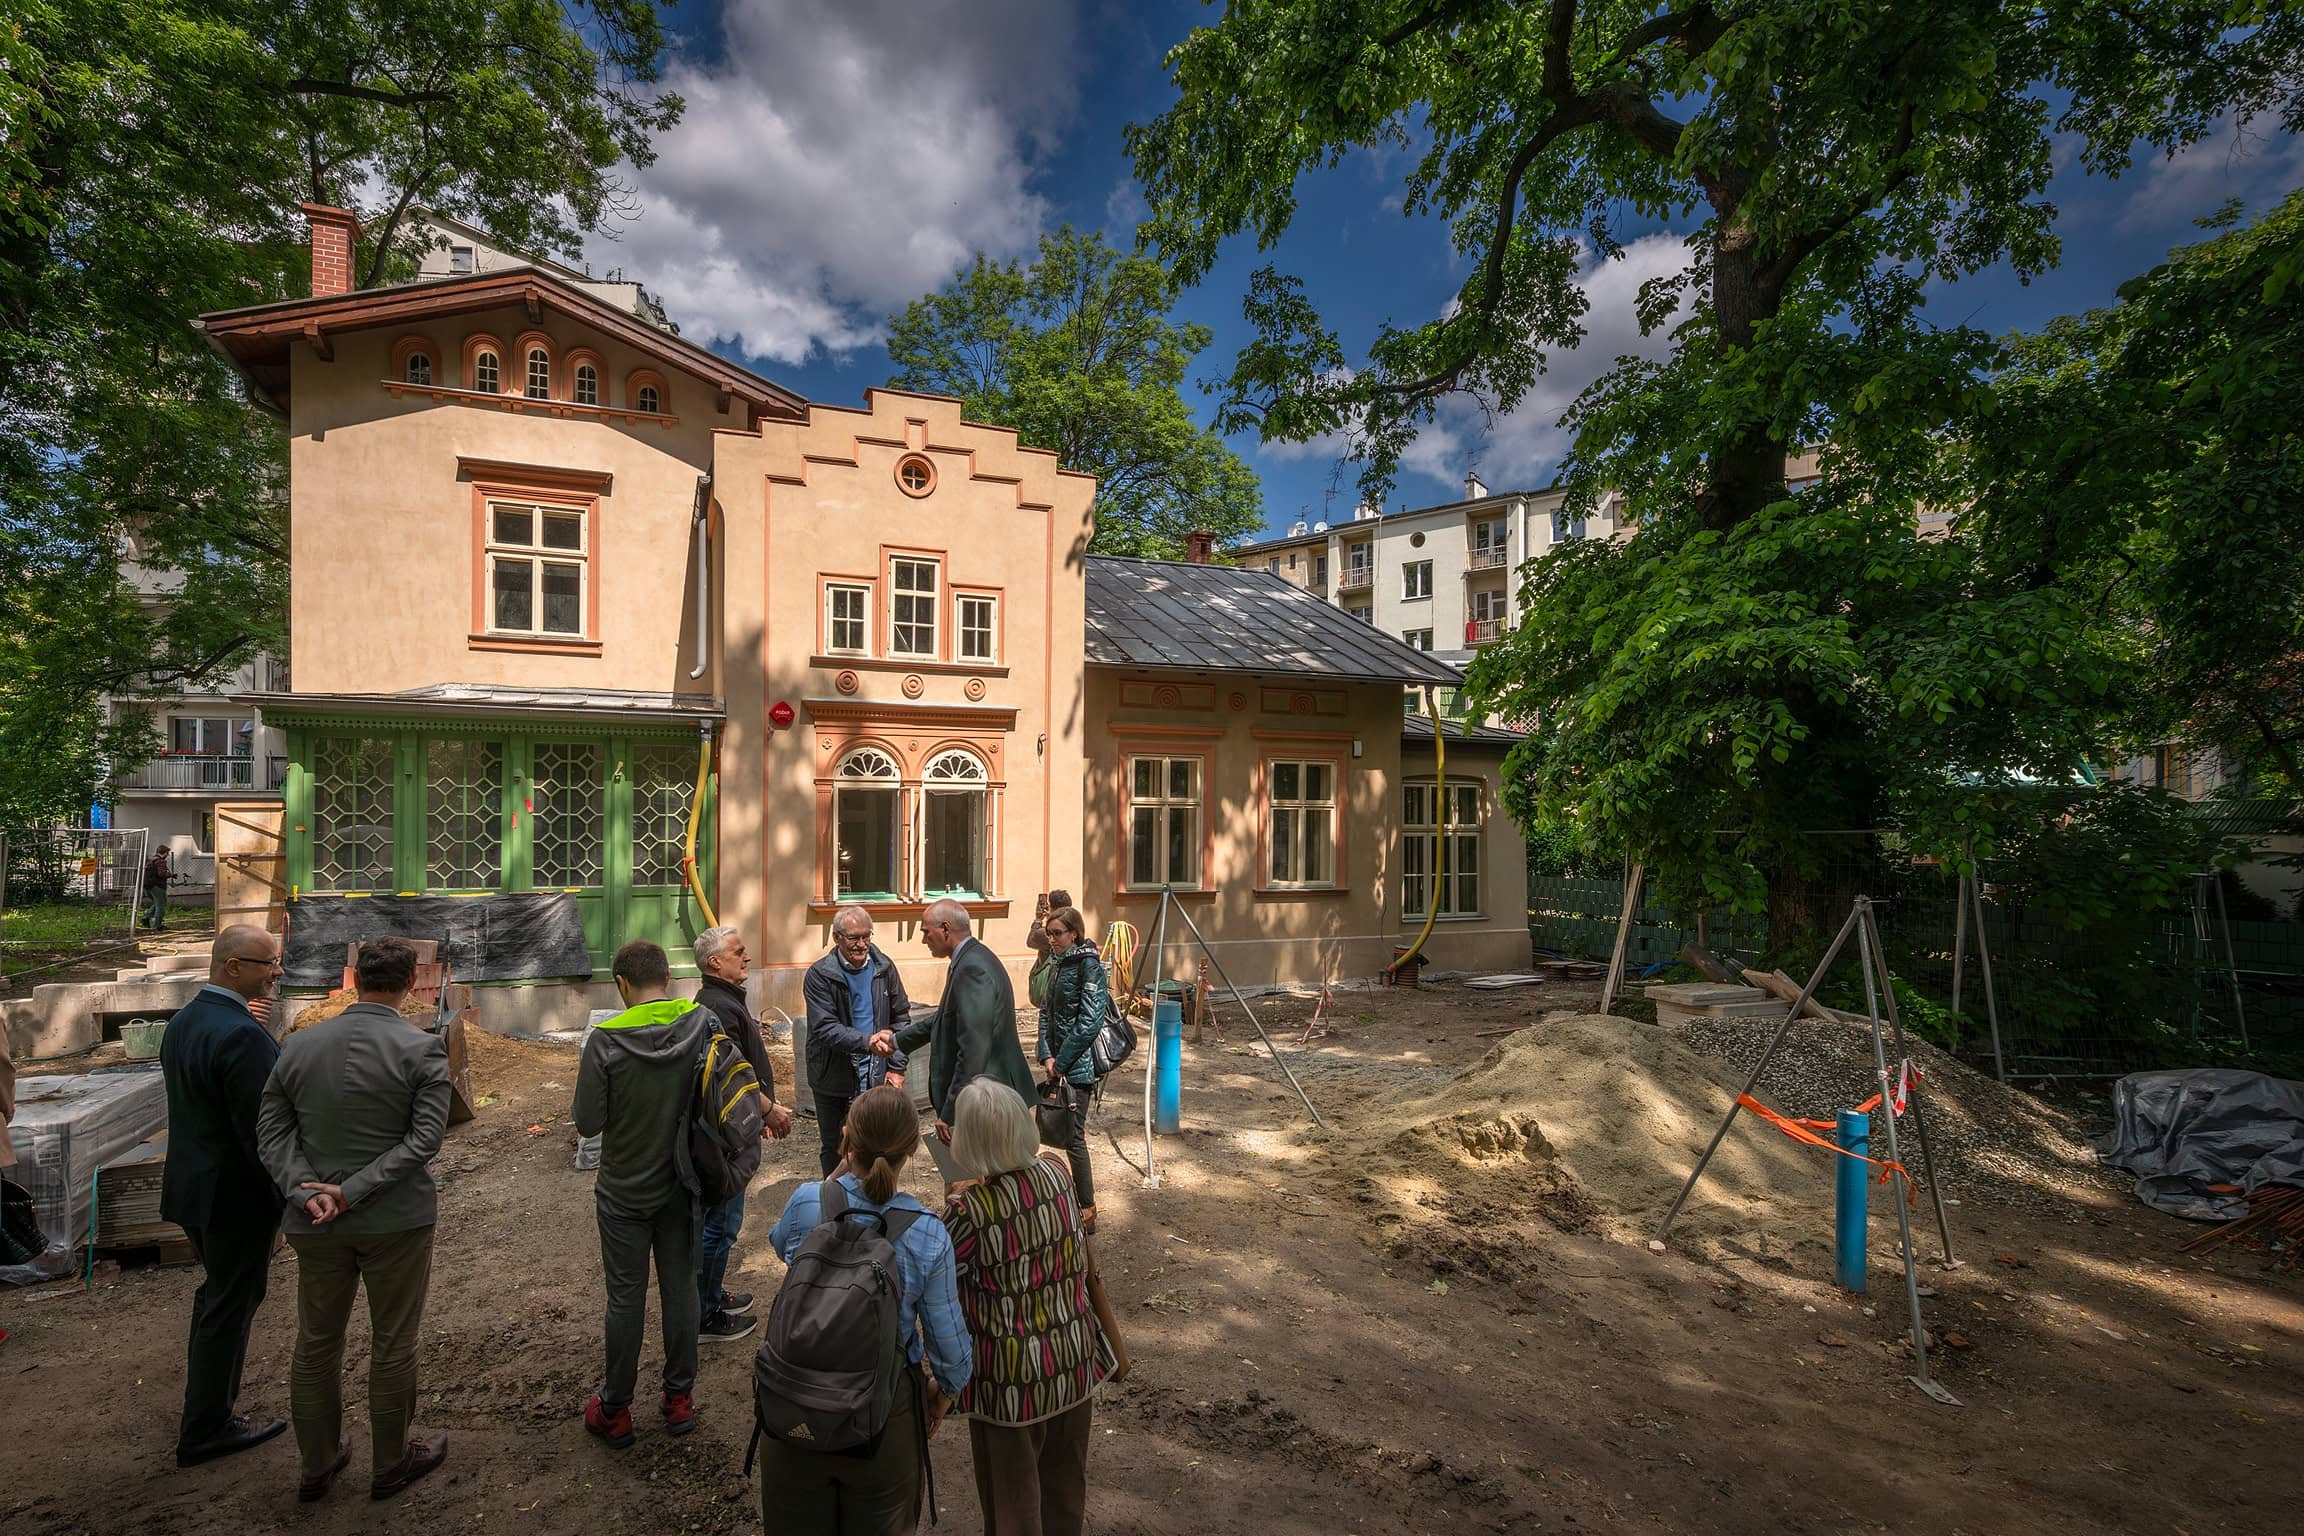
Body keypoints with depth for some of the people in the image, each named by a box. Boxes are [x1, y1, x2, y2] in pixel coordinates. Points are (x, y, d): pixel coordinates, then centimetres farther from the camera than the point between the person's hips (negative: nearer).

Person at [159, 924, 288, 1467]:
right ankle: (206, 1431, 22)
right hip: (236, 1196, -10)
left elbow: (195, 1110, 11)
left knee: (217, 1295, 24)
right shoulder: (242, 1035, -27)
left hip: (192, 1185, 10)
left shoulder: (182, 1021, 4)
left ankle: (207, 1410, 38)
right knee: (230, 1306, 7)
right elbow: (260, 1130, -25)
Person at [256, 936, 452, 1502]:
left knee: (316, 1344, 21)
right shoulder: (422, 1048, -16)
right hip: (395, 1220, -4)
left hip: (314, 1223, 4)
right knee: (393, 1345, 13)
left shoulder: (300, 1044, -3)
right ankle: (390, 1464, 29)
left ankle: (316, 1465, 36)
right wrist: (354, 1190, -13)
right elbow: (425, 1138, -20)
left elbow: (271, 1127, -2)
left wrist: (303, 1190, -8)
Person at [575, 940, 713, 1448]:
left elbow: (588, 1124, -14)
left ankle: (615, 1411, 28)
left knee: (625, 1297, 12)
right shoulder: (703, 1025, -15)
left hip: (624, 1190, -2)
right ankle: (679, 1398, 29)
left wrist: (621, 1107, 3)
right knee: (680, 1287, 15)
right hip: (682, 1184, 2)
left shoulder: (605, 1041, -21)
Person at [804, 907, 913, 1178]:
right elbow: (825, 1028, -19)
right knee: (833, 1150, 14)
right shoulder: (819, 975, -12)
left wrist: (897, 1067, 0)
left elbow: (901, 1018, 7)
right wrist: (868, 1041, -33)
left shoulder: (884, 968, -1)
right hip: (834, 1079, -2)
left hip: (876, 1076, 2)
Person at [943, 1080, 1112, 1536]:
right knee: (1066, 1473, 27)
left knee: (1013, 1488, 19)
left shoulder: (969, 1211, -27)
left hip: (1012, 1375, -5)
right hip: (1074, 1354, 5)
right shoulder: (1056, 1174, -11)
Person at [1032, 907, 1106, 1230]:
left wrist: (1061, 1062, -15)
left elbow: (1090, 1020, -19)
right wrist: (1046, 1056, -1)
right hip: (1058, 1062, 8)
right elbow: (1047, 1013, 11)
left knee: (1073, 1136, -3)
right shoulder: (1057, 963, 10)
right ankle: (1077, 1199, 28)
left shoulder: (1088, 964, -14)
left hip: (1078, 1065, -8)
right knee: (1064, 1133, 15)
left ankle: (1087, 1212, 8)